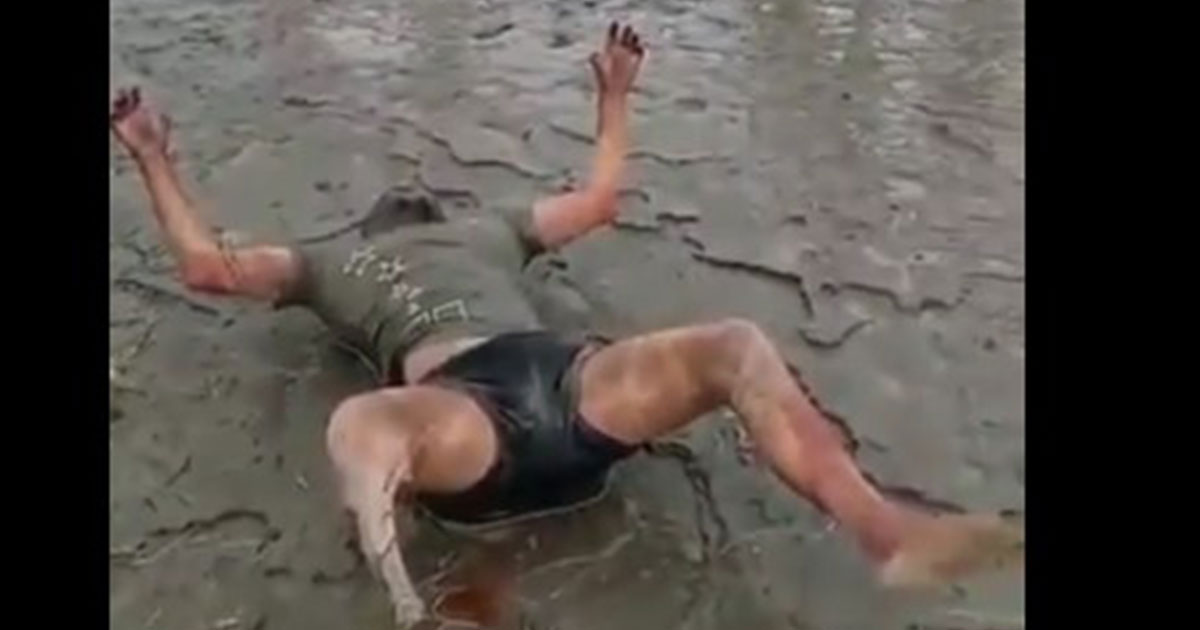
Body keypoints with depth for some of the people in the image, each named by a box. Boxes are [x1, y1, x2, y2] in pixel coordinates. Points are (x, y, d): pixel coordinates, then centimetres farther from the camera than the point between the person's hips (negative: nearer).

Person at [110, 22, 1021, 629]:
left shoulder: (484, 230, 39)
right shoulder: (336, 262, 33)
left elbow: (599, 201, 46)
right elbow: (210, 266, 31)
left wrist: (614, 97, 52)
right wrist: (154, 158, 35)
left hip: (564, 379, 3)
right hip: (456, 412, -3)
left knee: (737, 346, -20)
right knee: (360, 424, -39)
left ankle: (888, 533, -32)